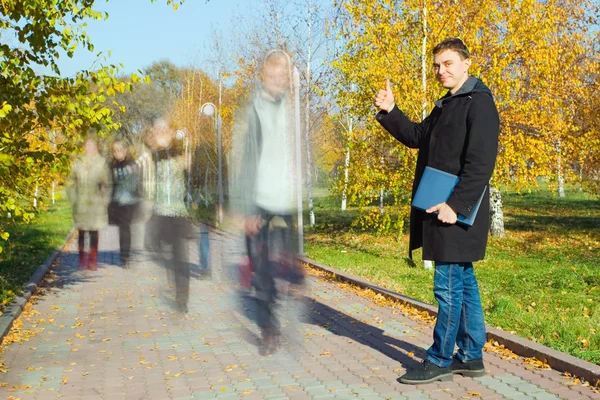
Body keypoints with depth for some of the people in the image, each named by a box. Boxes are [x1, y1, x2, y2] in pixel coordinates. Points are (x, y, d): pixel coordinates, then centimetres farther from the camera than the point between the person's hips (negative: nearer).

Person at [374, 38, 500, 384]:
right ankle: (471, 357, 23)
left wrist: (456, 204, -23)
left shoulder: (479, 102, -11)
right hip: (441, 205, 9)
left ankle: (440, 360, 8)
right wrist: (390, 111, 9)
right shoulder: (446, 105, 18)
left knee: (449, 284, -2)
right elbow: (417, 136, 23)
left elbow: (480, 163, -19)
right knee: (463, 282, 13)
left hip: (456, 210, -9)